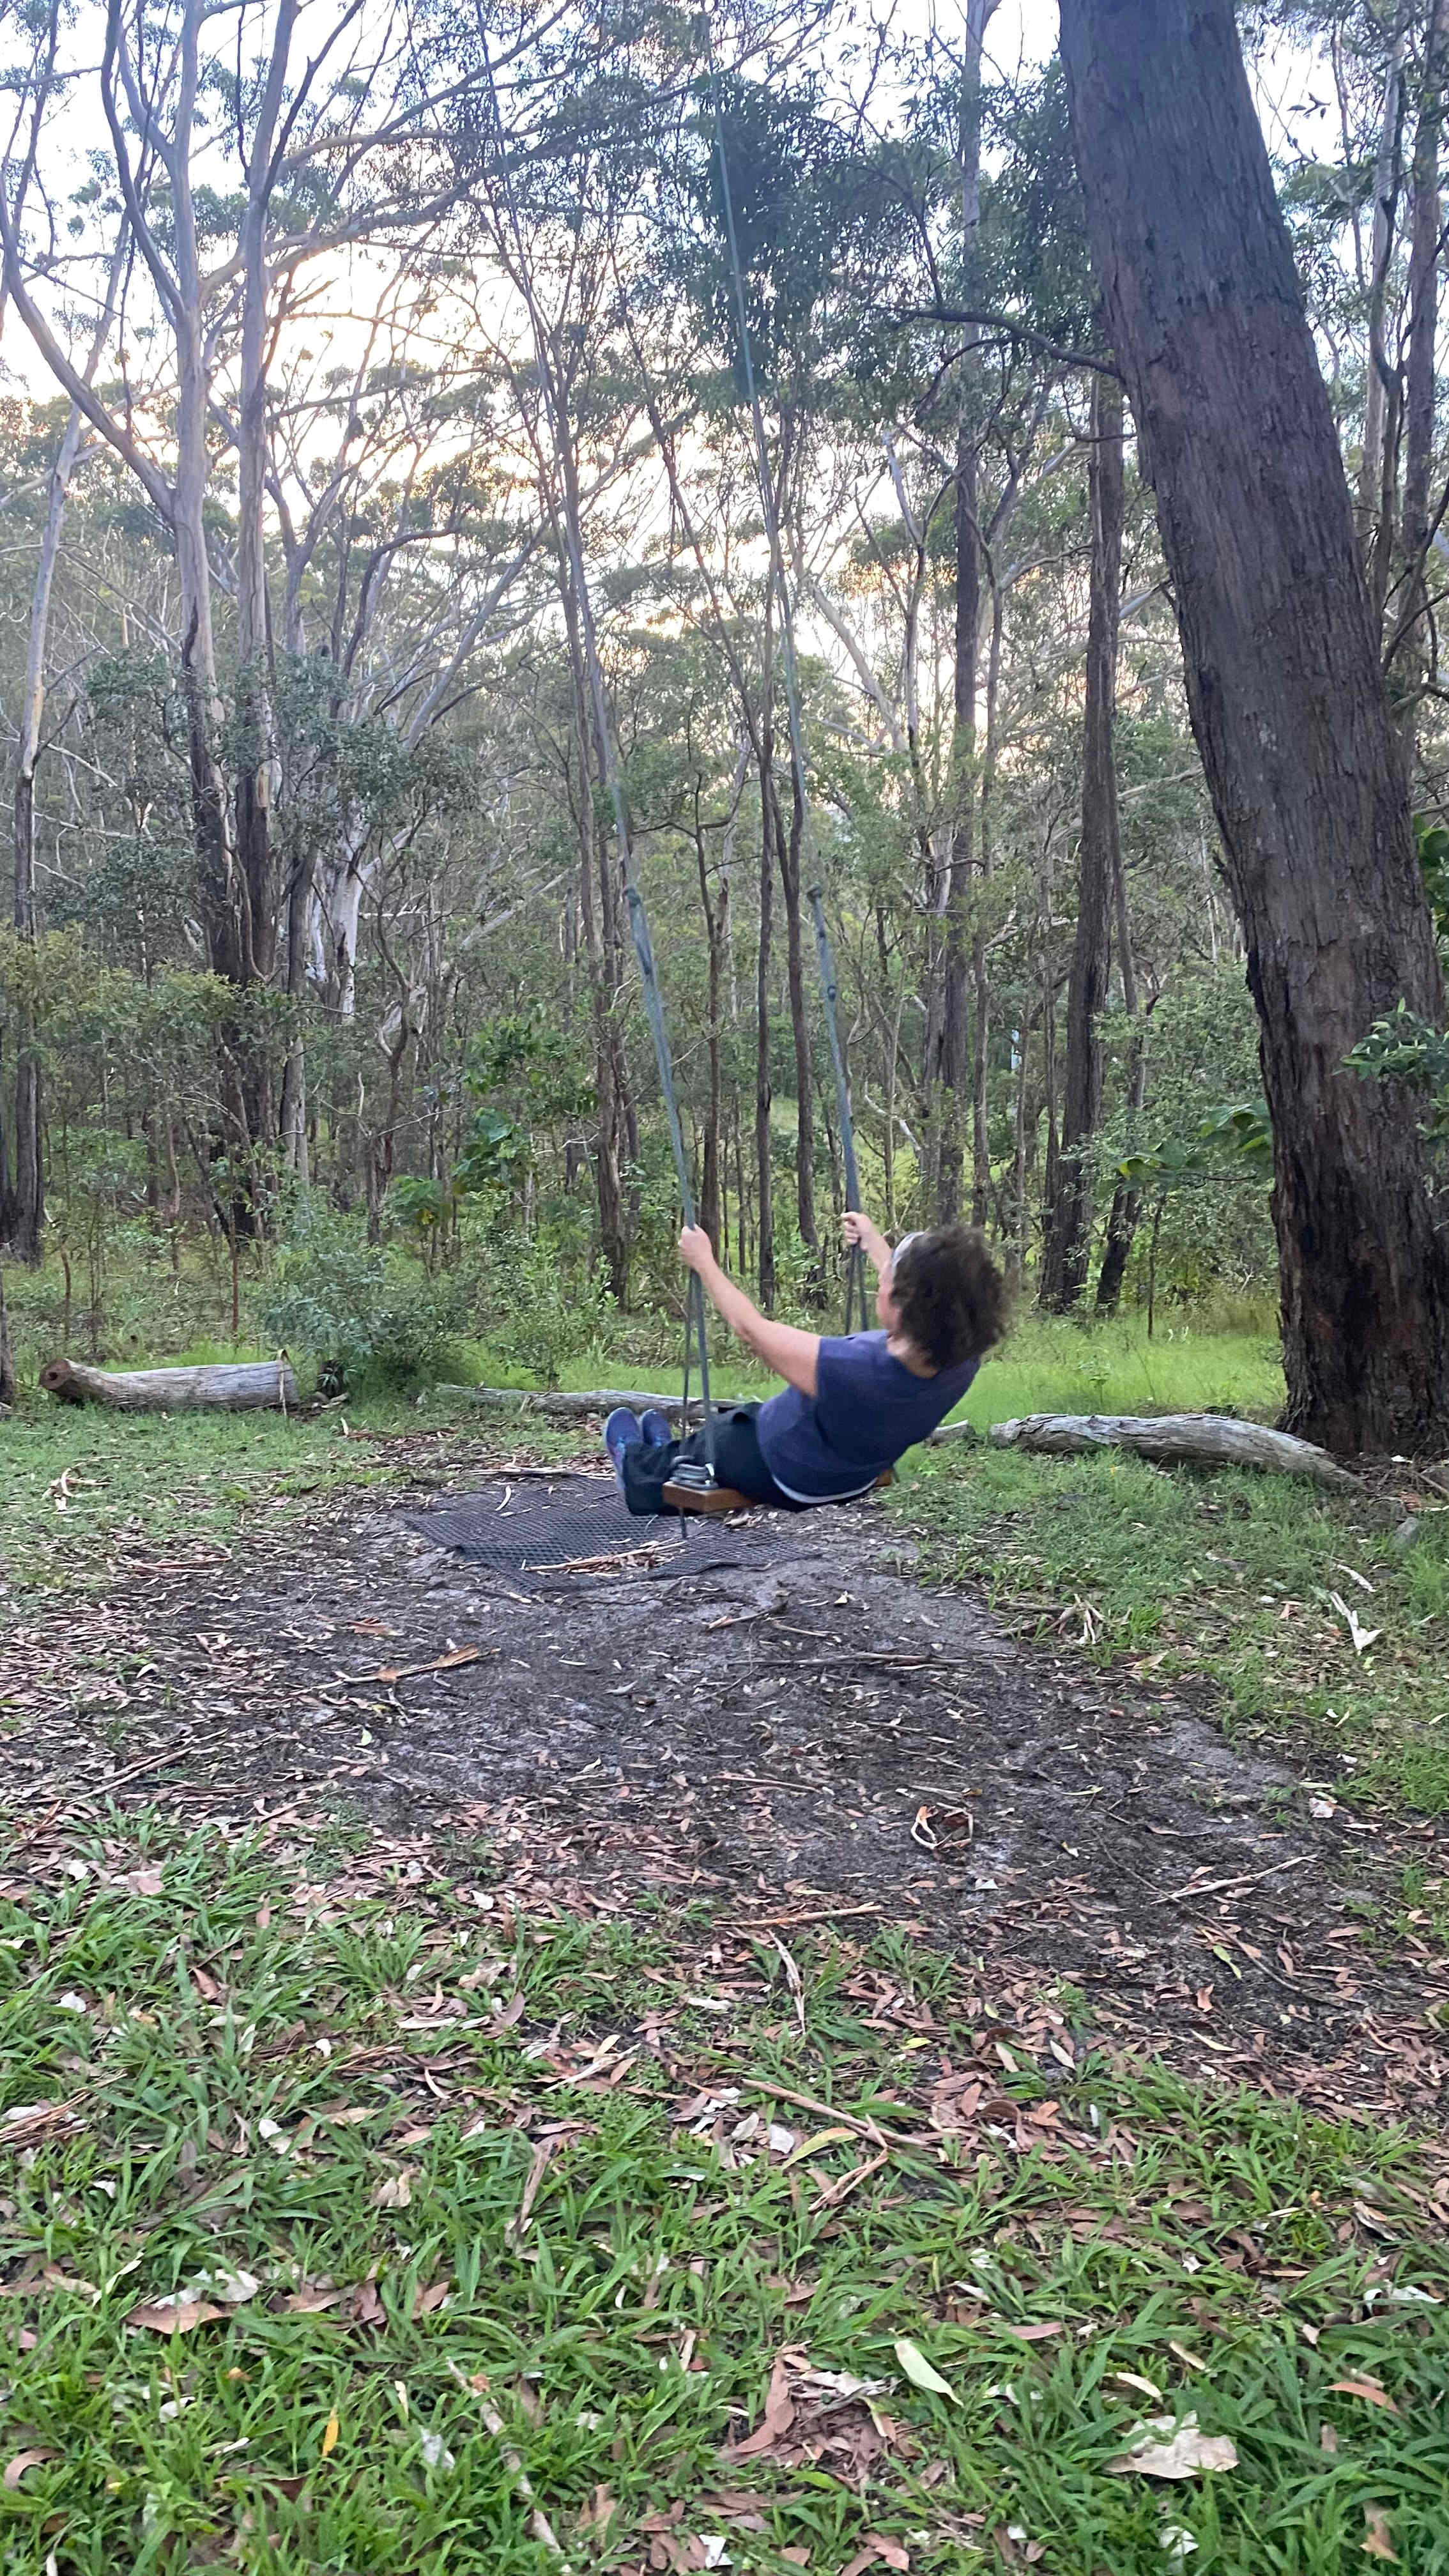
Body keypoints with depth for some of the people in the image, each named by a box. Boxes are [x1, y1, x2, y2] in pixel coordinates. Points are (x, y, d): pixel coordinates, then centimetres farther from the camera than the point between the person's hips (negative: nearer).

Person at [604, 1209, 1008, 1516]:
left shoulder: (852, 1368, -45)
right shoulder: (963, 1360, -28)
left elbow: (752, 1328, -28)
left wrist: (704, 1262, -12)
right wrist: (874, 1243, 11)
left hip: (784, 1482, -5)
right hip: (858, 1478, 5)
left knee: (714, 1436, 26)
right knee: (746, 1415, 31)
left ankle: (643, 1471, 55)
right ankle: (669, 1456, 57)